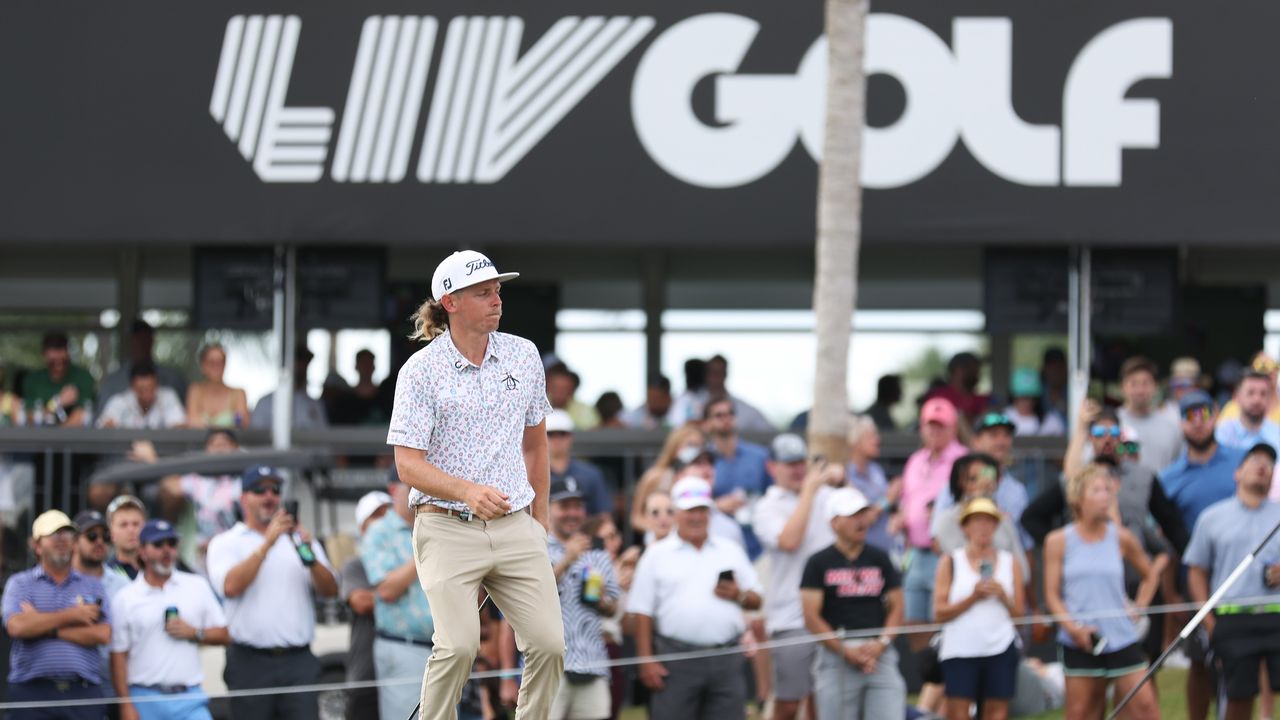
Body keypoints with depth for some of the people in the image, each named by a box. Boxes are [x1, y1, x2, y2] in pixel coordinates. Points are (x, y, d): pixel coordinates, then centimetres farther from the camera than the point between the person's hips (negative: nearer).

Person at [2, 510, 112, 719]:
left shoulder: (92, 586, 15)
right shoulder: (20, 584, 11)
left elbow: (103, 634, -2)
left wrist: (45, 627, -4)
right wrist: (70, 616, -4)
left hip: (83, 693, 2)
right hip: (31, 692, -1)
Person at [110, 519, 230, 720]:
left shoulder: (197, 587, 10)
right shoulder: (125, 599, 3)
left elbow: (224, 635, 12)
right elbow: (118, 656, 0)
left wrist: (195, 633, -8)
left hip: (190, 698, 1)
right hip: (145, 701, -1)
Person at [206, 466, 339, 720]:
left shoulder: (298, 539, 17)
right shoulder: (226, 544, 8)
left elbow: (330, 590, 6)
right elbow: (230, 587, -13)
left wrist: (310, 558, -14)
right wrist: (267, 543, -15)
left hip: (299, 662, 2)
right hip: (250, 662, -2)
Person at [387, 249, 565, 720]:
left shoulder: (523, 355, 8)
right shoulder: (421, 371, -6)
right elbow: (408, 466, -10)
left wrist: (539, 516, 22)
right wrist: (469, 492, -26)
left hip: (516, 528, 4)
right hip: (447, 528, -4)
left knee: (548, 643, -9)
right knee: (460, 643, -21)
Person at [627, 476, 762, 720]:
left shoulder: (730, 552, 14)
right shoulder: (657, 555, 5)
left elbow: (756, 600, 16)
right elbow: (642, 612, 0)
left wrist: (739, 596, -7)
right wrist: (646, 661, -8)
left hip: (726, 660, 3)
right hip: (677, 660, -3)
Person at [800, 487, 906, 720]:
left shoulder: (879, 559, 13)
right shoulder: (819, 563, 3)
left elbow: (896, 607, 11)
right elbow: (811, 617, -3)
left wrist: (881, 644, -7)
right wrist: (845, 651, -11)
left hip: (880, 655, 2)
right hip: (836, 655, -2)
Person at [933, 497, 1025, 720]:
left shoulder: (1010, 562, 12)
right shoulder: (951, 562, 6)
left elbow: (1018, 612, 10)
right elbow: (940, 612, -1)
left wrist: (1003, 596, -10)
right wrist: (973, 597, -13)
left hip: (1001, 649, 2)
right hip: (959, 649, -2)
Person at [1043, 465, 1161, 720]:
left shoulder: (1121, 538, 4)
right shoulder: (1058, 541, -1)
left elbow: (1151, 574, 19)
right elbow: (1052, 595, -2)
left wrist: (1139, 606, 6)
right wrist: (1073, 627, -16)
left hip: (1122, 638, 1)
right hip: (1080, 642, -1)